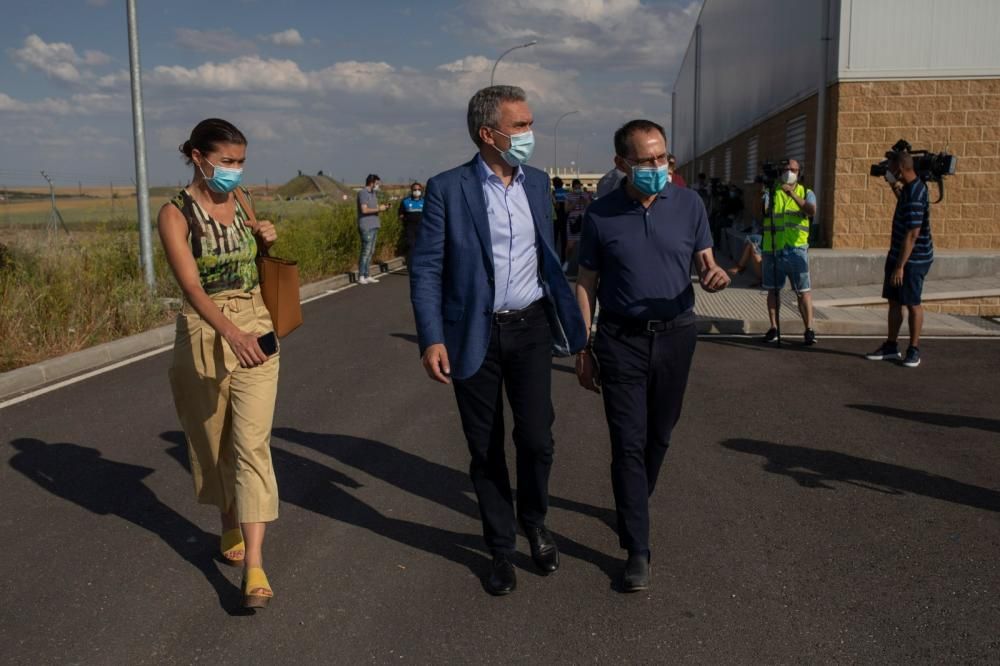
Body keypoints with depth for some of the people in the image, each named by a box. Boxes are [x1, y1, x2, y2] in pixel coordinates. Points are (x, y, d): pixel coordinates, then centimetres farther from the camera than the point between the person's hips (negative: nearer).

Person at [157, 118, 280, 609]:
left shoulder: (241, 200, 5)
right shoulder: (176, 214, -10)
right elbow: (191, 285, -24)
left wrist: (266, 240, -1)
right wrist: (230, 332, -39)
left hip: (256, 331, 2)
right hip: (205, 335, -2)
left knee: (251, 444, -7)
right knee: (215, 442, 13)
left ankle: (254, 564, -9)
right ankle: (230, 525, 37)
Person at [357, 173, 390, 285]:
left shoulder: (373, 193, 17)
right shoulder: (363, 193, -10)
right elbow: (364, 210, -19)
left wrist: (383, 207, 3)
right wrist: (379, 209, -13)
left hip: (374, 226, 9)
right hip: (366, 227, -9)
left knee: (371, 252, 10)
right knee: (366, 252, -9)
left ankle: (367, 276, 14)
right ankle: (361, 277, -5)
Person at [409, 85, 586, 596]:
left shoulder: (538, 183, 7)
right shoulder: (447, 189, -7)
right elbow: (425, 268, -8)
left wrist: (568, 318, 11)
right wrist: (431, 340, -15)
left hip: (530, 327, 3)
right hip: (474, 334, -2)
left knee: (535, 437, -5)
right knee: (485, 449, 8)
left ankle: (535, 522, 26)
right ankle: (500, 548, 28)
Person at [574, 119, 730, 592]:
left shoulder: (688, 204, -2)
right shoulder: (600, 215, -6)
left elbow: (705, 264, 4)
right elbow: (585, 284, 1)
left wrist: (714, 276, -22)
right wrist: (582, 349, -1)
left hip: (675, 336, 2)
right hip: (621, 340, -2)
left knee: (658, 435, 16)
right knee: (629, 442, -3)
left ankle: (634, 505, 42)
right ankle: (637, 549, 5)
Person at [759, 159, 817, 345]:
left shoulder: (806, 192, 8)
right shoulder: (771, 192, 6)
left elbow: (811, 211, -12)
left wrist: (792, 193, -20)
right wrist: (760, 193, -25)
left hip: (796, 248, -1)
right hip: (772, 249, 1)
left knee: (803, 291, -5)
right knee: (773, 290, 8)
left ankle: (809, 330, -2)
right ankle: (773, 328, 17)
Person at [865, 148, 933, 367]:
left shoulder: (915, 195, -24)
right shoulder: (909, 188, 6)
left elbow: (912, 235, -26)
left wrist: (900, 266, -25)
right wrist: (895, 188, 19)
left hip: (913, 259, -9)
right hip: (898, 255, 9)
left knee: (912, 303, 1)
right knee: (894, 301, 12)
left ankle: (914, 350, 13)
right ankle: (891, 347, 21)